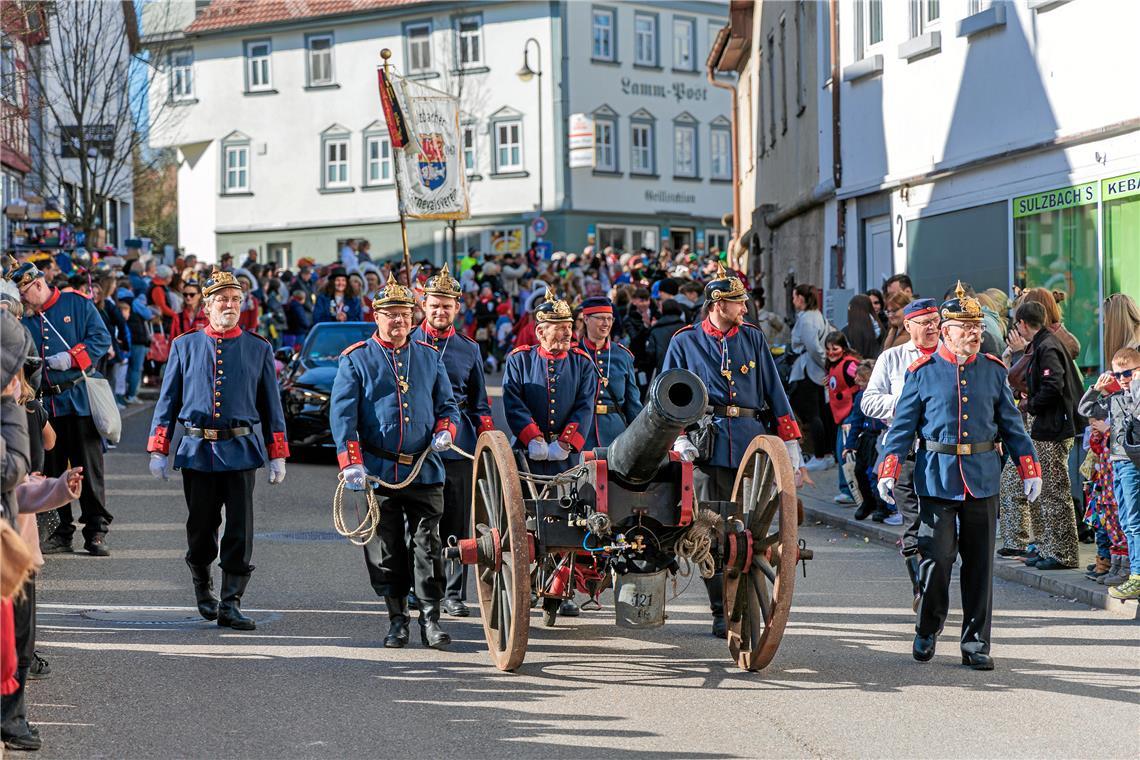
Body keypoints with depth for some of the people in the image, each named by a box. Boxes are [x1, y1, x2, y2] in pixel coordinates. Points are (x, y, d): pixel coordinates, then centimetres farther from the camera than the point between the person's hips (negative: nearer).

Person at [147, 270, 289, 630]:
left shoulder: (259, 349, 6)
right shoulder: (185, 346, 6)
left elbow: (271, 405, 8)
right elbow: (168, 400, 7)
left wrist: (277, 456, 4)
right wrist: (158, 450, 2)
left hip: (241, 451, 0)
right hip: (197, 451, 0)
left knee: (240, 531, -5)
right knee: (201, 529, 9)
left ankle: (230, 605, 0)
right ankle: (202, 587, 33)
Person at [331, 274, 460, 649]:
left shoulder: (429, 356, 11)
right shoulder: (356, 359, 1)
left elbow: (447, 404, 19)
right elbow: (342, 413, -5)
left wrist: (445, 430, -4)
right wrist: (351, 463, -16)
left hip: (424, 469, 2)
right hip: (377, 473, -2)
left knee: (428, 545, -2)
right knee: (385, 549, 4)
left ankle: (431, 618, 4)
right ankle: (397, 619, 15)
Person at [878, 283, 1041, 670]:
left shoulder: (993, 370, 8)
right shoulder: (923, 371, 0)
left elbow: (1012, 424, 13)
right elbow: (902, 424, 2)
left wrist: (1030, 470, 7)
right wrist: (888, 472, -7)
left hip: (983, 479, 3)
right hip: (937, 478, -2)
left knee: (980, 563, 4)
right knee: (937, 559, -3)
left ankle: (976, 645, 12)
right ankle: (927, 632, 20)